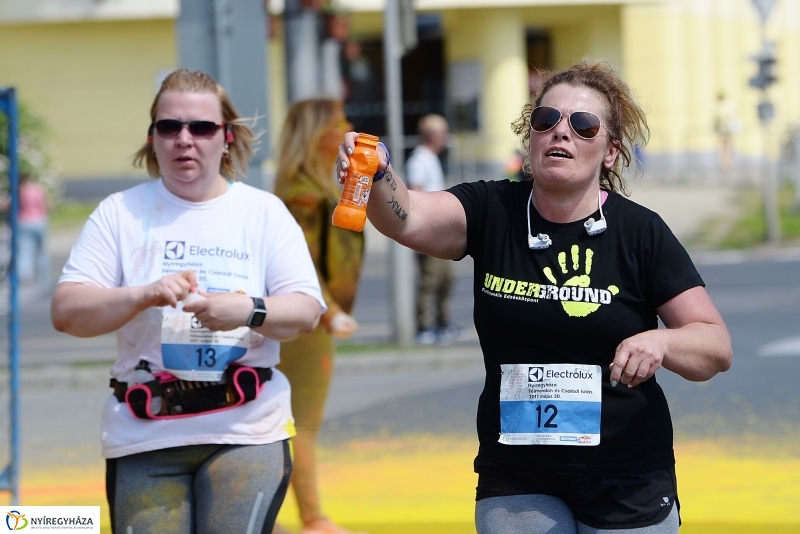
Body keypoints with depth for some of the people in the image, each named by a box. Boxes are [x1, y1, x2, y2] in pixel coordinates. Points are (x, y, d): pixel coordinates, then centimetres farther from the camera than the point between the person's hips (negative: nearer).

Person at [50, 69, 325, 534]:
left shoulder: (264, 212, 7)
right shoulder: (120, 213, 5)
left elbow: (306, 312, -2)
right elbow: (66, 311, -3)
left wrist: (249, 312, -23)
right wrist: (144, 295, -20)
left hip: (248, 431, 0)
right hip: (144, 438, 1)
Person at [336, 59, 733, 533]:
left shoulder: (641, 231, -6)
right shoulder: (491, 211, -2)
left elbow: (717, 347, -6)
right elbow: (410, 219, -21)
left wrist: (660, 342, -26)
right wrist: (375, 175, -42)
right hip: (515, 485, 1)